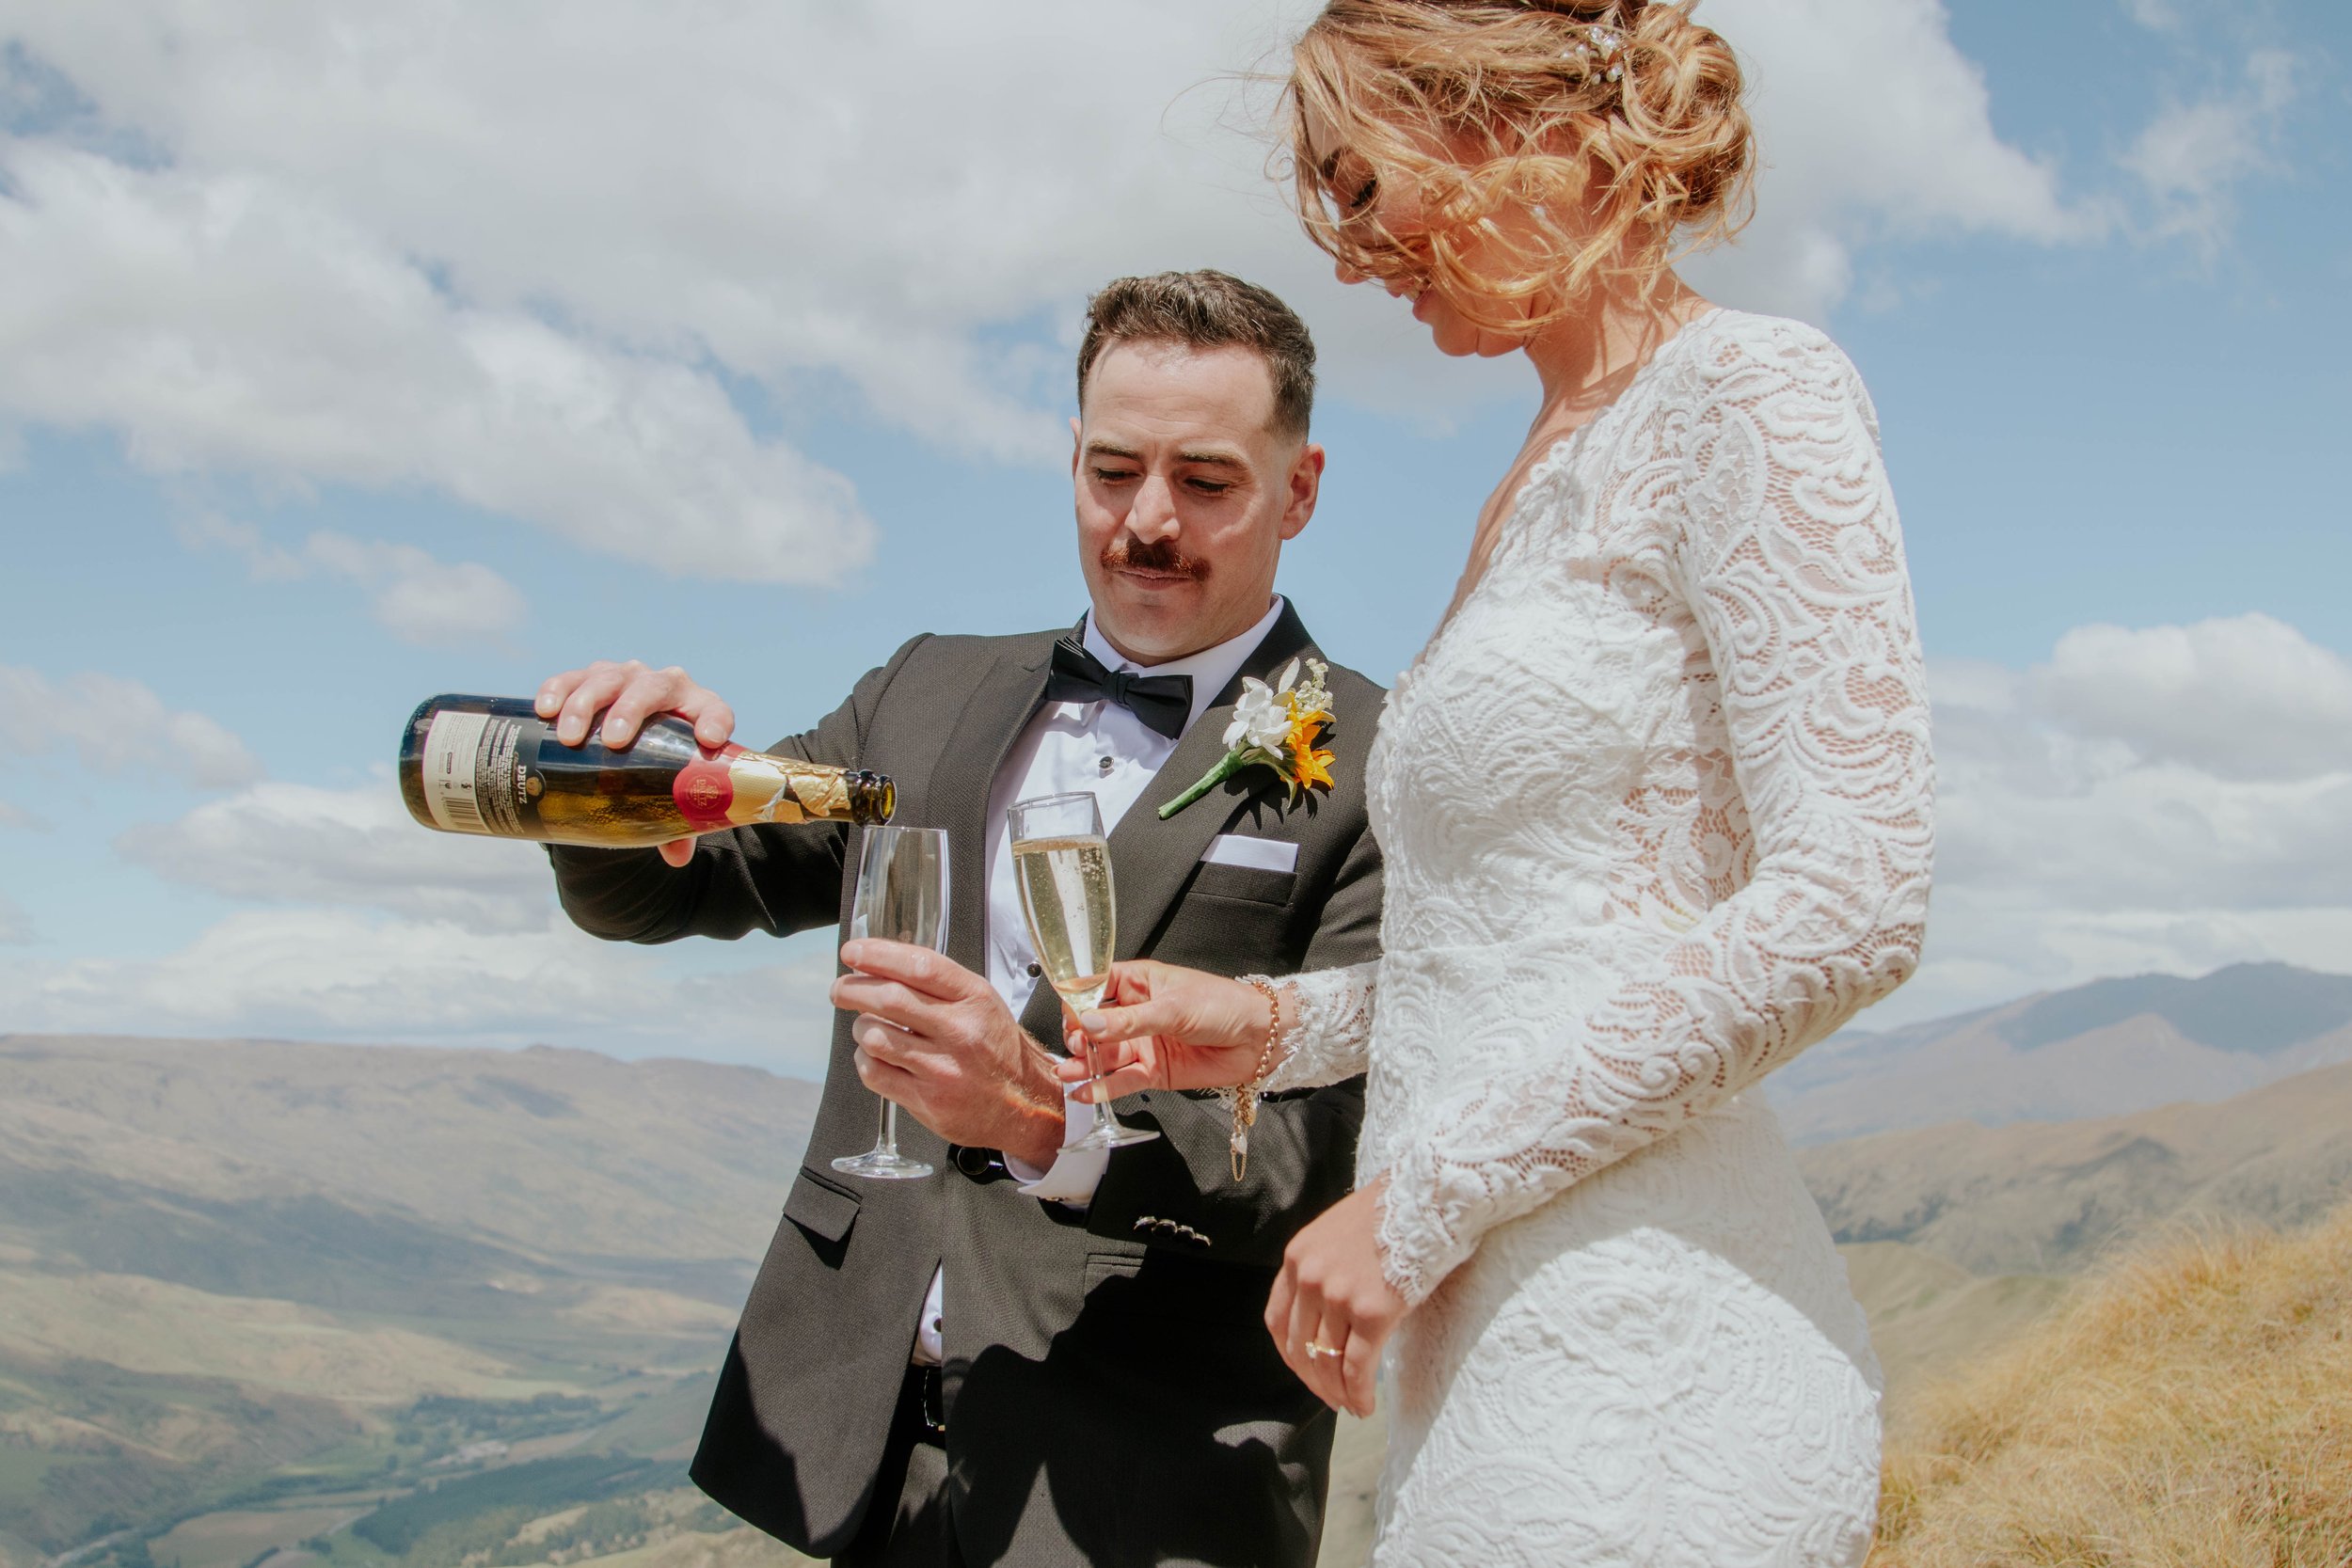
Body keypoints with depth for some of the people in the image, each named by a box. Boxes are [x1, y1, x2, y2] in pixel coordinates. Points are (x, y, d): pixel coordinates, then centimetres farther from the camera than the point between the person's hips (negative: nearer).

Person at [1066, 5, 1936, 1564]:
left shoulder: (1750, 394, -8)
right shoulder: (1552, 480, 19)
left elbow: (1848, 908, -18)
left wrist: (1423, 1196, -16)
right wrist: (1280, 1027, 11)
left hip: (1630, 1377, -9)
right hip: (1492, 1365, 9)